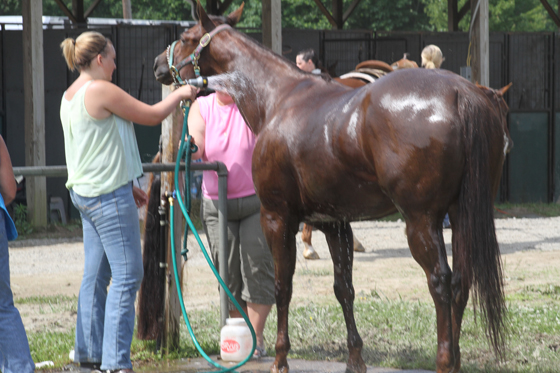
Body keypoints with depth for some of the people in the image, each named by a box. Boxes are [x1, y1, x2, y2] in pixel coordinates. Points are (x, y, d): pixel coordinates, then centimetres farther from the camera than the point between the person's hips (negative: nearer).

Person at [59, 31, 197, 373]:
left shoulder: (70, 96, 13)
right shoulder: (101, 91, -17)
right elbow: (153, 115, -11)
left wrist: (125, 186, 24)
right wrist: (181, 94, 7)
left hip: (85, 192, 10)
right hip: (108, 197, -10)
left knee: (96, 274, 14)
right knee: (128, 275, -7)